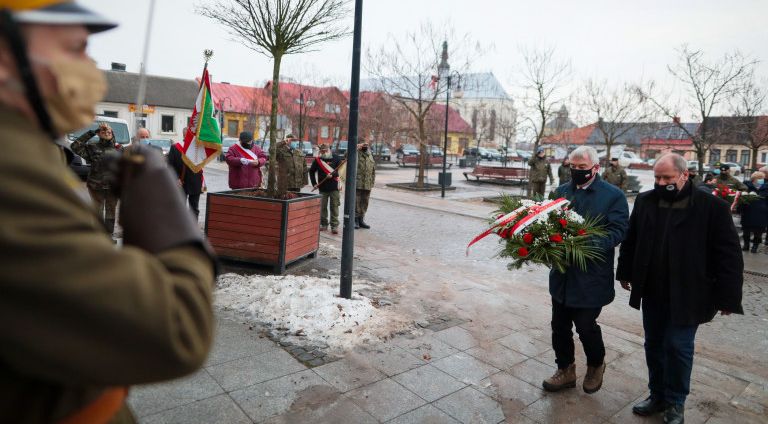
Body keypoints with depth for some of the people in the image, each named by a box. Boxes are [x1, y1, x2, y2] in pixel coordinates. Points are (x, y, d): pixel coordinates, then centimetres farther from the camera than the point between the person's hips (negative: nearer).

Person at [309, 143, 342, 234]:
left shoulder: (336, 158, 2)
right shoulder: (317, 160, 7)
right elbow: (311, 171, 15)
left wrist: (332, 174, -22)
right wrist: (314, 183, 9)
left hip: (334, 187, -2)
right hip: (323, 188, 2)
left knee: (334, 207, -1)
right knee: (322, 207, 8)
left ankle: (334, 226, 3)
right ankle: (324, 224, 20)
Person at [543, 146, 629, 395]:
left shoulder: (613, 195, -4)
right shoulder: (561, 191, 10)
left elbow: (618, 231, -11)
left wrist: (590, 244, -27)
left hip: (591, 277, -5)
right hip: (562, 274, 5)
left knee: (585, 326, 3)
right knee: (559, 326, 11)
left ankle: (596, 366, 33)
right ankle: (566, 371, 31)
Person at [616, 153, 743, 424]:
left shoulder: (712, 207, -10)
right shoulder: (645, 201, 2)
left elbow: (729, 255, -9)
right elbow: (630, 240, 11)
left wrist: (726, 297, -10)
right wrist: (625, 273, 14)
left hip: (687, 295, -4)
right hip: (652, 292, 4)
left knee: (678, 347, 4)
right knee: (653, 345, 13)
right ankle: (658, 395, 30)